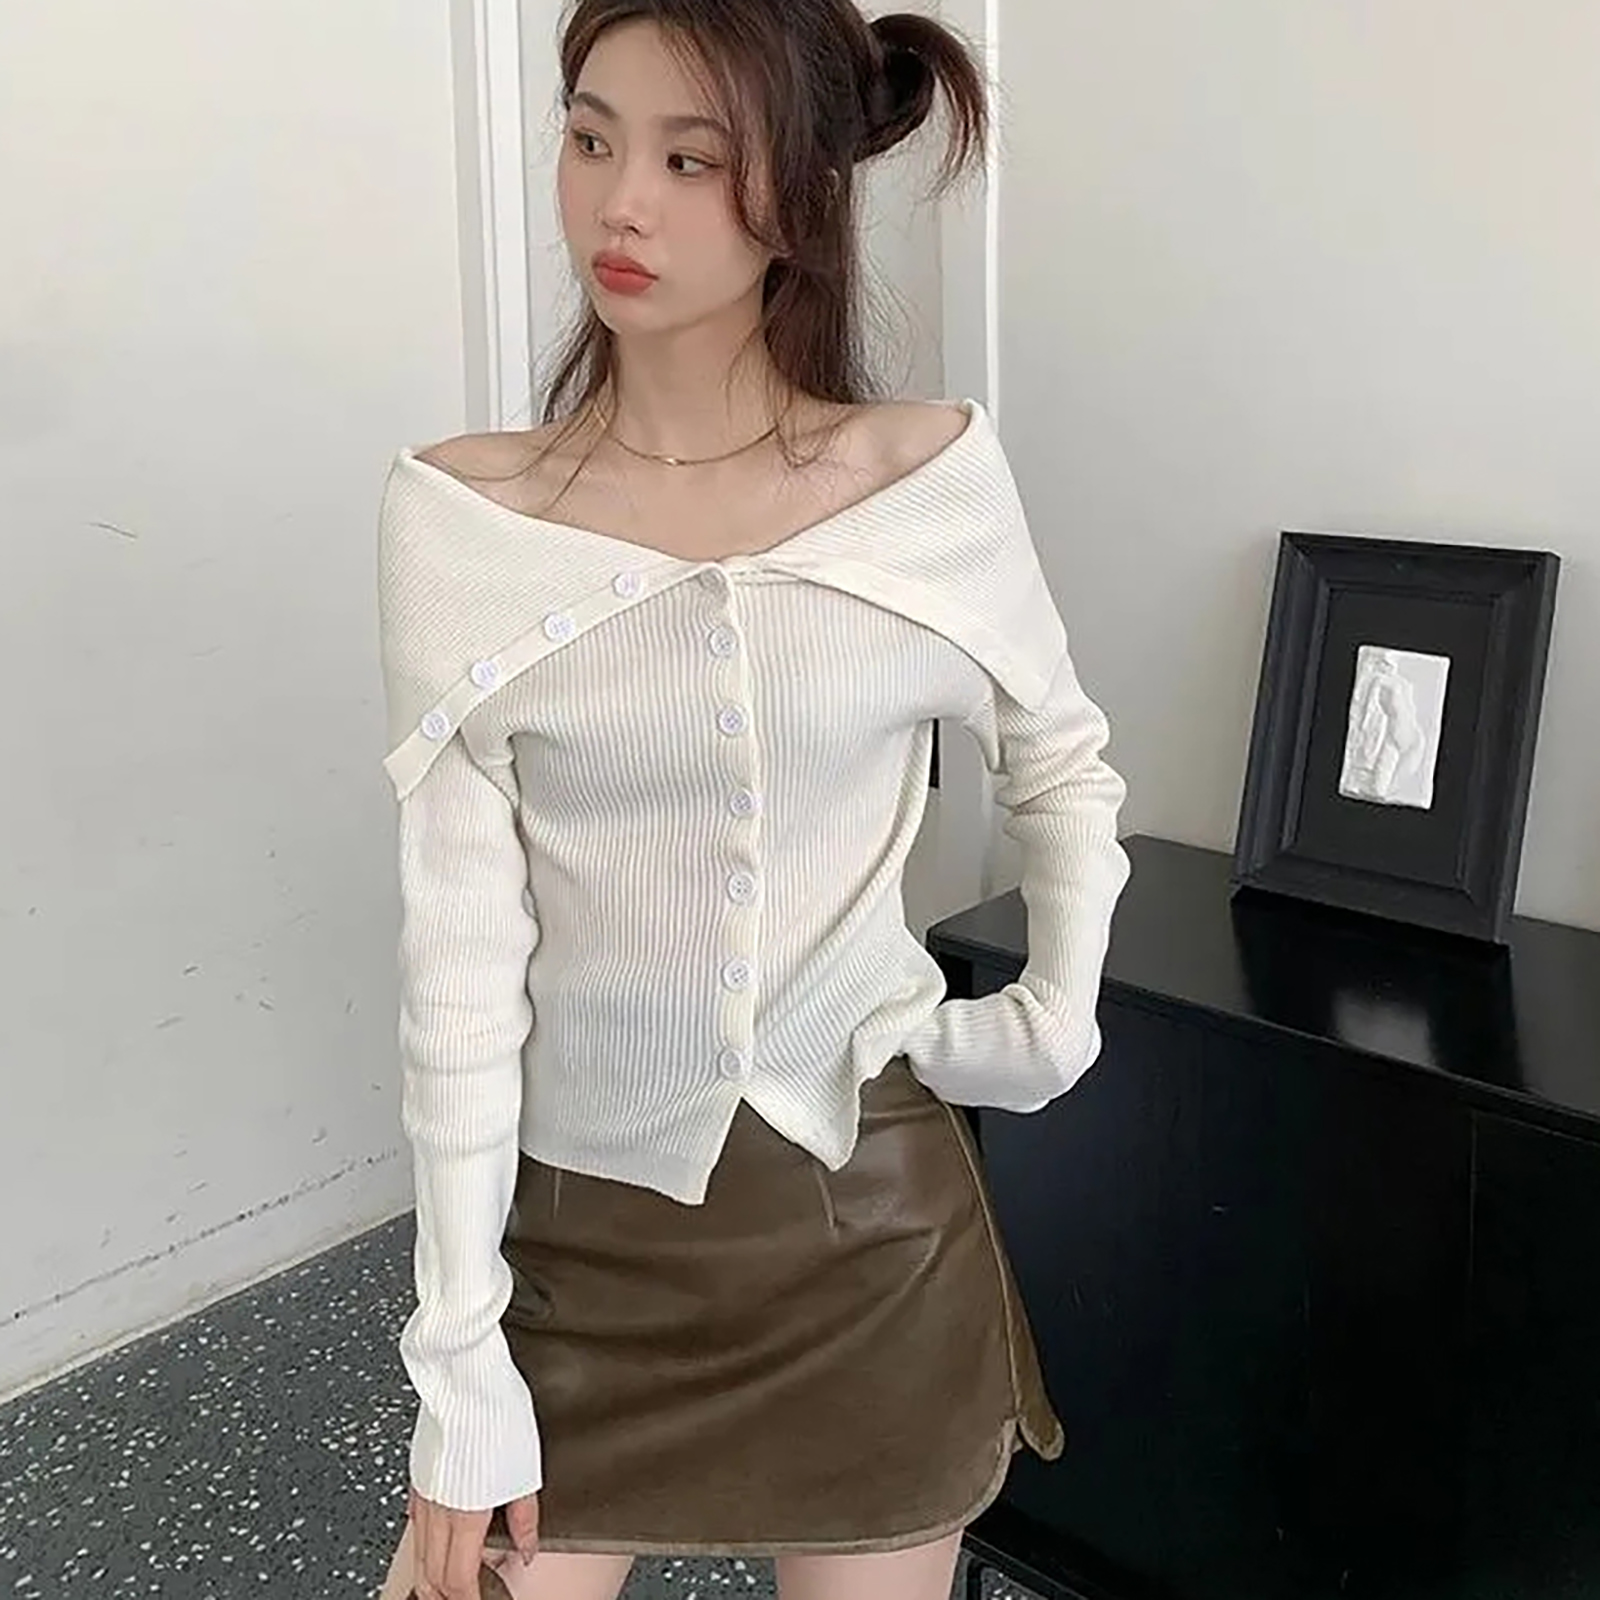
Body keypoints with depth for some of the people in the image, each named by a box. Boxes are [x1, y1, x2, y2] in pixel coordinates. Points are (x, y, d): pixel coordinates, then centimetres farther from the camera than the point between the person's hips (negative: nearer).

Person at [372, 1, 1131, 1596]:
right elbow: (460, 960, -10)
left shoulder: (936, 476, -7)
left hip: (871, 1218, 1)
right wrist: (459, 1364, -9)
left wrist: (1060, 1012, -1)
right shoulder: (457, 513, -9)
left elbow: (1063, 764, 12)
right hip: (580, 1227, 0)